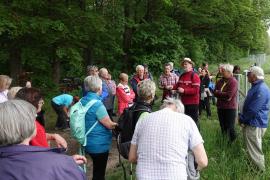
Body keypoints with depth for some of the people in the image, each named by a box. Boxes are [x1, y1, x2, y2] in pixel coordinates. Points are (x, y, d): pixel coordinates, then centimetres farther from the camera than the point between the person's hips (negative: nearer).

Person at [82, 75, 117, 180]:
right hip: (99, 144, -8)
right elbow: (109, 125, -19)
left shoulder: (82, 101, 3)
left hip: (89, 142, 8)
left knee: (97, 169, 24)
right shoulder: (96, 104, -23)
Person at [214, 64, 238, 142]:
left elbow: (229, 95, -20)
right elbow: (215, 93, 3)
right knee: (223, 127, 15)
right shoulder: (220, 81, 9)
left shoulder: (233, 82, -12)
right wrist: (224, 96, -13)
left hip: (230, 108, -6)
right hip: (220, 107, 7)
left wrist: (218, 92, -7)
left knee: (230, 128, -3)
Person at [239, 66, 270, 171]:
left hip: (255, 125, -11)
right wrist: (242, 116, 11)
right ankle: (257, 168, 36)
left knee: (255, 150, 1)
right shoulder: (257, 87, 12)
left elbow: (252, 110, -25)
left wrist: (242, 119, -13)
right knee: (254, 149, 22)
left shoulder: (261, 90, -24)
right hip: (252, 123, 11)